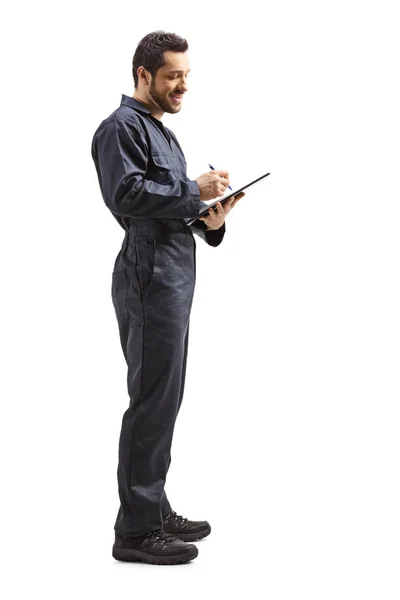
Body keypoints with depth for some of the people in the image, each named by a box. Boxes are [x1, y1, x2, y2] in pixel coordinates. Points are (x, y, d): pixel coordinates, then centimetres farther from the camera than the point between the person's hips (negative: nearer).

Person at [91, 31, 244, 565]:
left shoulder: (162, 132, 24)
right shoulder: (122, 126, -7)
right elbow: (126, 192, -21)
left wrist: (207, 219, 2)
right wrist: (194, 191, -15)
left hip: (173, 278, 10)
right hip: (150, 278, -10)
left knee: (162, 400, 14)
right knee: (153, 402, -8)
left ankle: (155, 510, 24)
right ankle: (136, 531, -1)